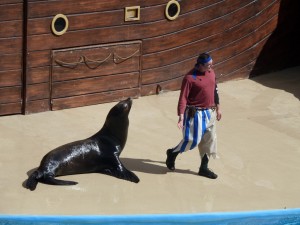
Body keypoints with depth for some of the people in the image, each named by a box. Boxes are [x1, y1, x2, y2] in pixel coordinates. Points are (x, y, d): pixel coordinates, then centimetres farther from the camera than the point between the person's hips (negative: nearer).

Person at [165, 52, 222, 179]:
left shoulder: (211, 73, 4)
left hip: (209, 113, 7)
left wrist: (217, 108, 21)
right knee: (192, 140, -7)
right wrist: (181, 117, -24)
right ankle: (172, 153, 20)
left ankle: (204, 168, 23)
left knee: (209, 140, 11)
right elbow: (183, 98, -18)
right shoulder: (190, 78, -18)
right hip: (195, 114, -7)